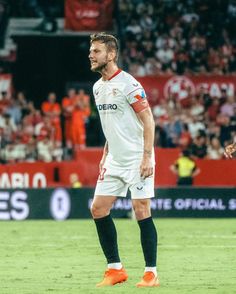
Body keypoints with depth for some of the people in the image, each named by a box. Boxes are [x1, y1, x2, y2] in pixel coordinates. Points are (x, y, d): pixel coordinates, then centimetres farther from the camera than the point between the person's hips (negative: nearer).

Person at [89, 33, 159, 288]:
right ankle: (115, 269, 10)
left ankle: (151, 273, 0)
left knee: (141, 212, -7)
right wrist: (105, 155, 18)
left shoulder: (128, 84, -13)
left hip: (137, 159, -8)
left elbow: (148, 120, -14)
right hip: (114, 161, 8)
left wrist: (147, 157, -20)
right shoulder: (98, 87, 12)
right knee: (98, 209, 2)